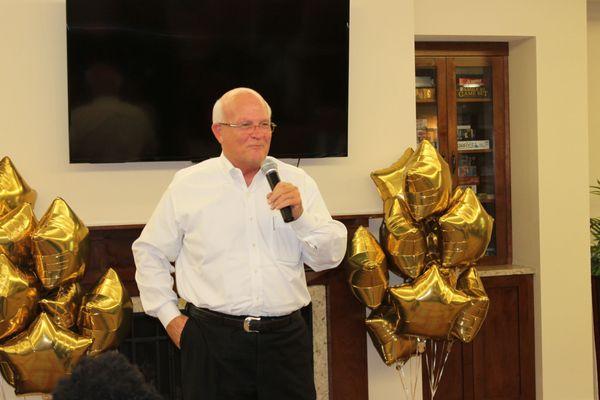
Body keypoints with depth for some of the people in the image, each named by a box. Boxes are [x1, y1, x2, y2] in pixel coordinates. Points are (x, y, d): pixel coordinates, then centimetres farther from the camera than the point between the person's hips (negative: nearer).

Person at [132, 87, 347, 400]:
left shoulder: (297, 183, 7)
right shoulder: (188, 185, 3)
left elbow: (331, 257, 3)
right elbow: (150, 253, 10)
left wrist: (300, 214, -12)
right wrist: (169, 316, 5)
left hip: (285, 339, 2)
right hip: (213, 341, -1)